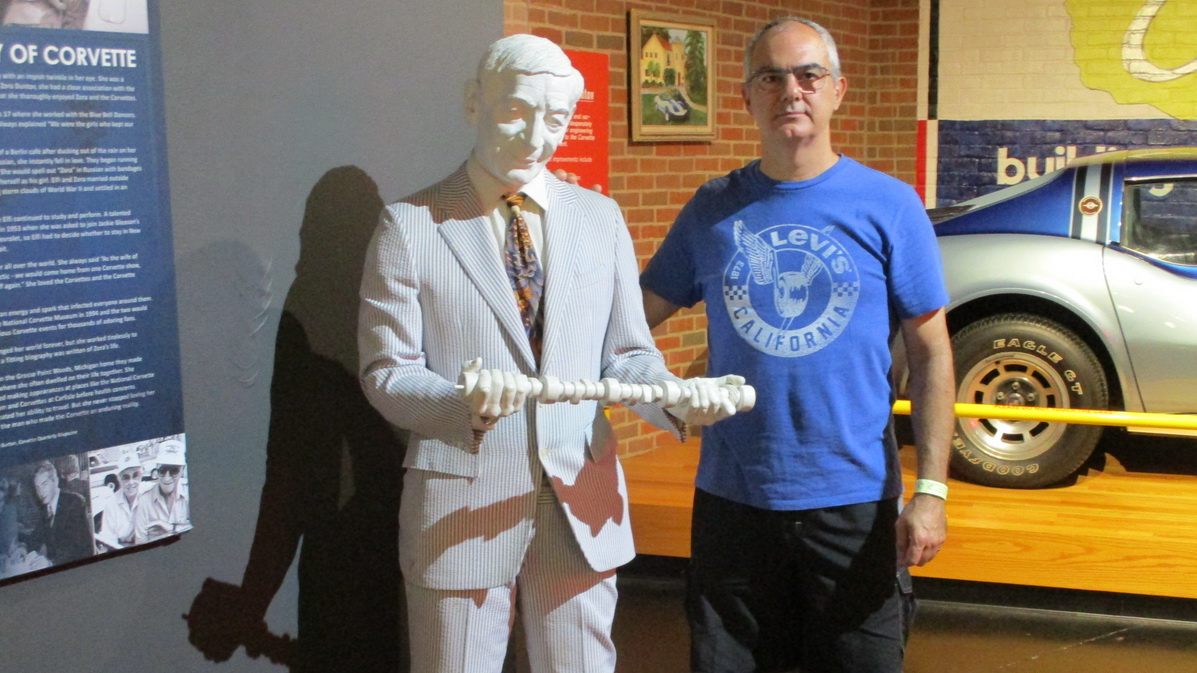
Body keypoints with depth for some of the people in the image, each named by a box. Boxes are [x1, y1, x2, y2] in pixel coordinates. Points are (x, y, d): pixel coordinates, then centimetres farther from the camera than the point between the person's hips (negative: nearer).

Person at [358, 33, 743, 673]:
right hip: (459, 506, -3)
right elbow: (387, 373, -7)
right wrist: (464, 404, -27)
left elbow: (626, 355, 8)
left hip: (582, 502, 3)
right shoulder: (409, 225, -4)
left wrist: (677, 398, -14)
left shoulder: (601, 219, 8)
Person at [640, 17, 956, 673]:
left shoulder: (889, 206, -3)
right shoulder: (713, 209, 3)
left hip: (855, 501, -2)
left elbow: (931, 354, -3)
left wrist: (930, 490, -9)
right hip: (732, 497, 2)